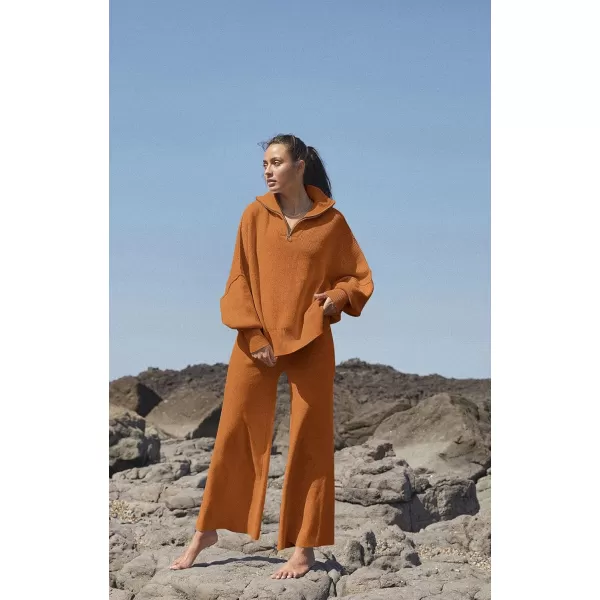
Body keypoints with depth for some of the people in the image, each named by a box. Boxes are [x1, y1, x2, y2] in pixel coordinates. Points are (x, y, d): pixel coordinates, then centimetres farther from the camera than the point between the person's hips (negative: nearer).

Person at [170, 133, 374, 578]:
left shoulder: (331, 220, -1)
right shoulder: (255, 215, 1)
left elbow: (359, 277, 8)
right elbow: (239, 279, 2)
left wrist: (339, 297, -13)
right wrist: (254, 335, -7)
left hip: (311, 344, -1)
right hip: (255, 342, 1)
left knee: (308, 443, 2)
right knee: (233, 436, 6)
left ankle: (304, 548, 9)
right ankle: (206, 531, 20)